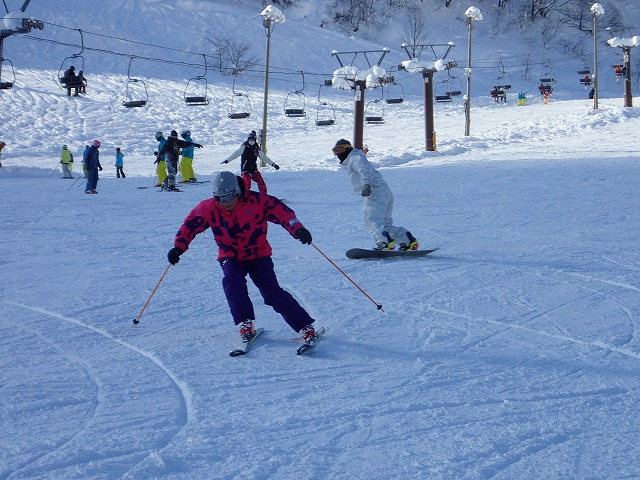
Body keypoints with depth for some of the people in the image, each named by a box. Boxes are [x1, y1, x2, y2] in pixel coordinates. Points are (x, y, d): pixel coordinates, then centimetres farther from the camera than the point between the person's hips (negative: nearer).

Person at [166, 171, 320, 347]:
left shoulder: (257, 201, -18)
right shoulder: (208, 208, -10)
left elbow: (282, 212, -19)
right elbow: (190, 225, -2)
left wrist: (297, 229, -35)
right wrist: (178, 247, -14)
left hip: (259, 255, -2)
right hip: (231, 257, 2)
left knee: (272, 292, -15)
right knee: (232, 281, -29)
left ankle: (306, 327, -11)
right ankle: (245, 324, -18)